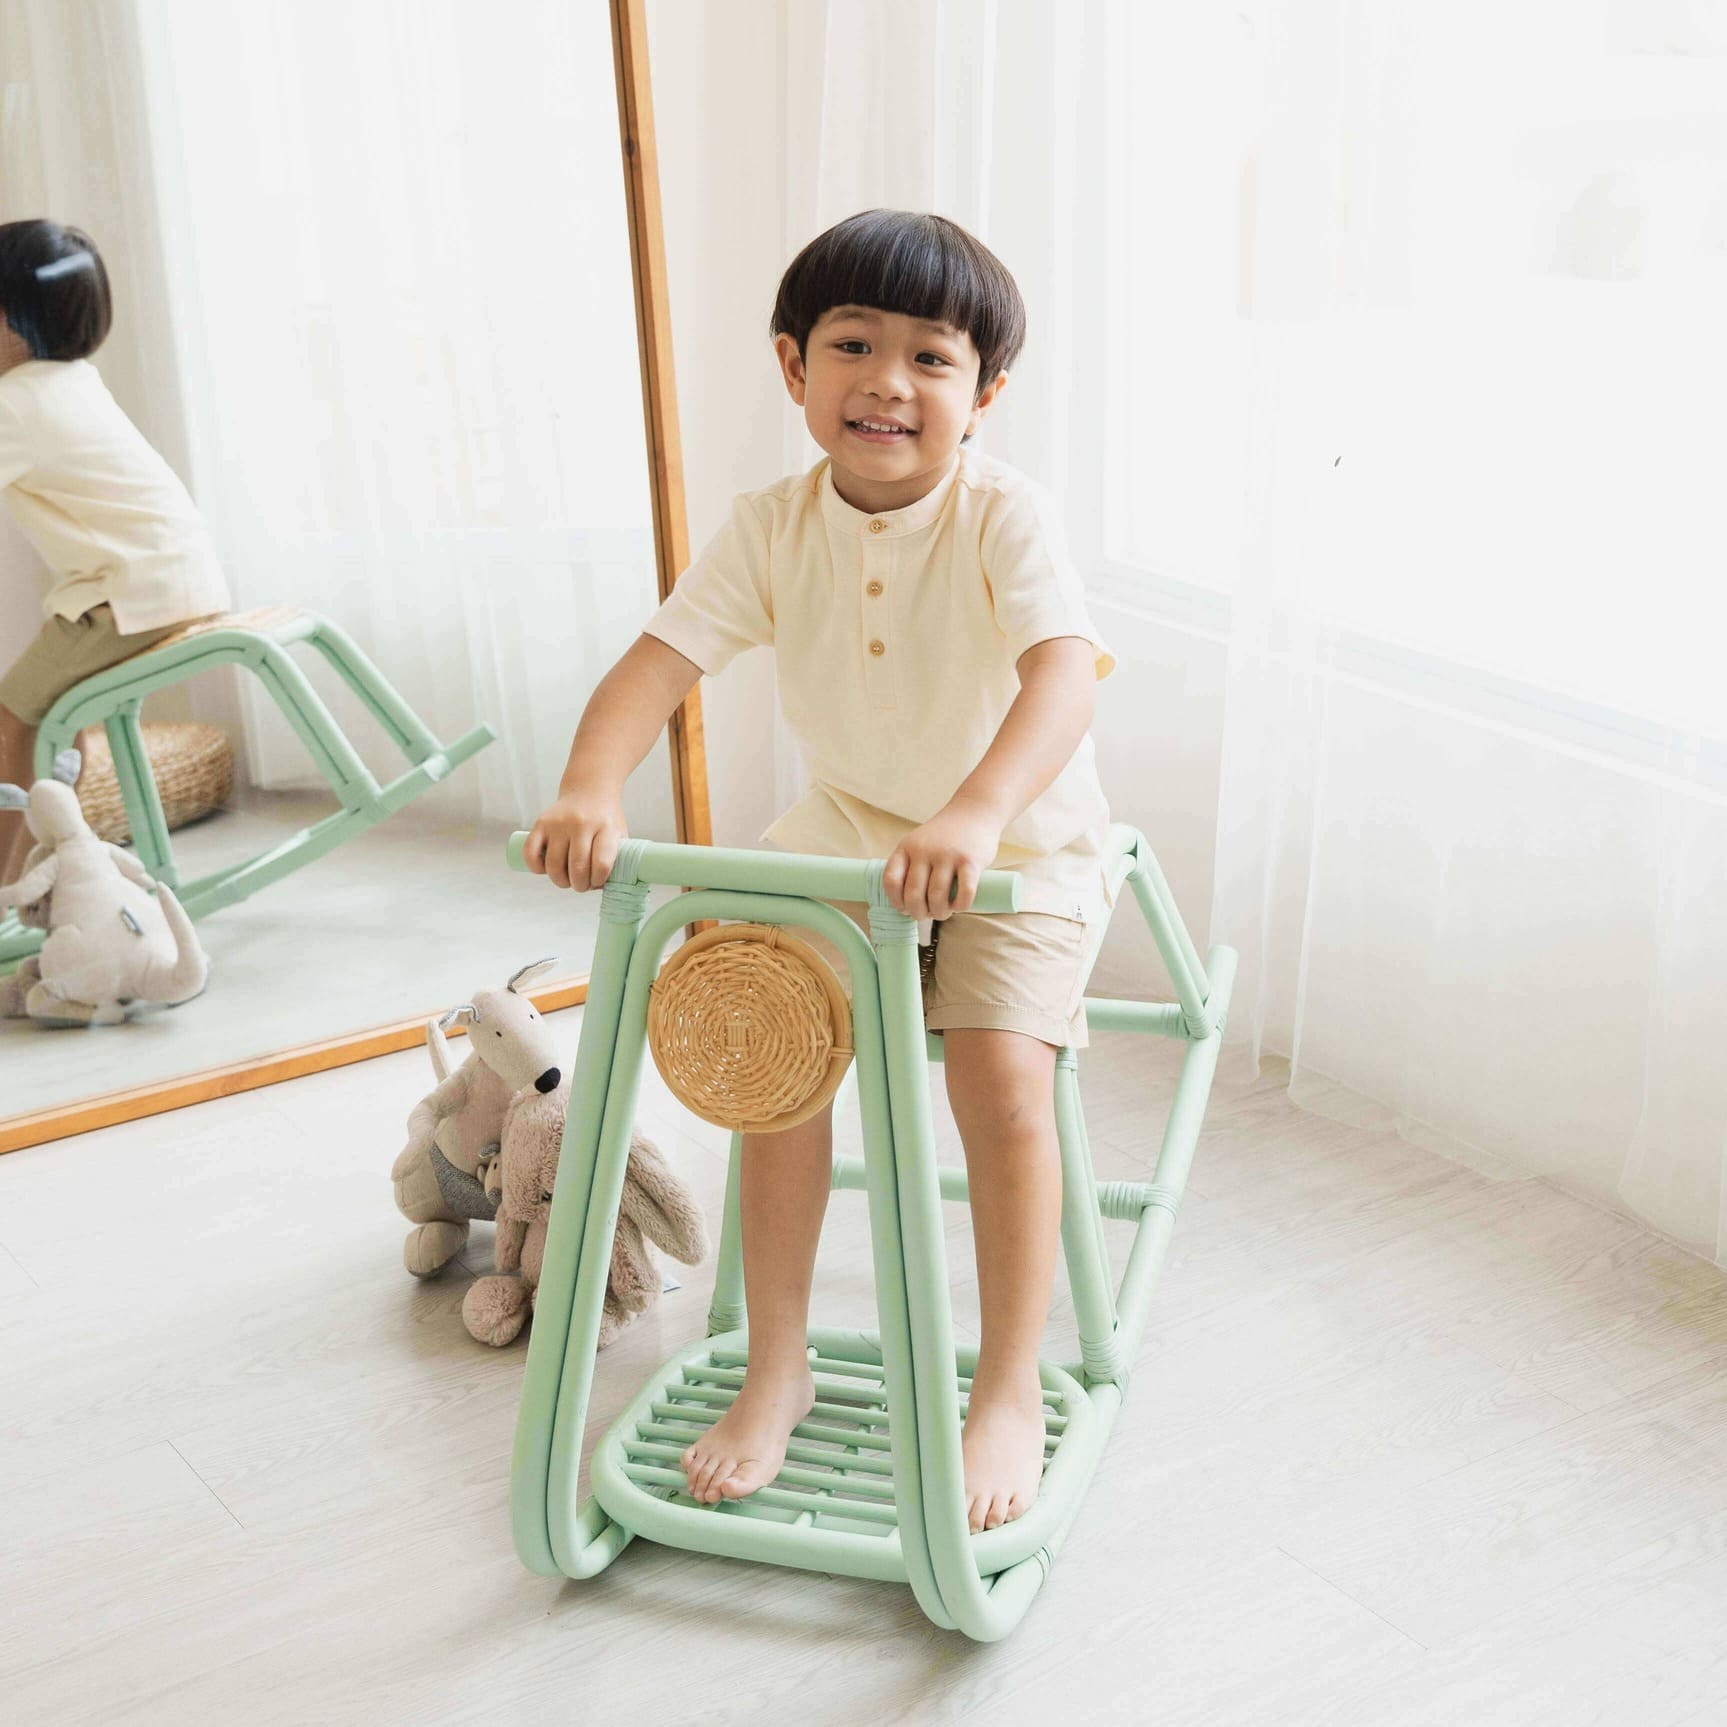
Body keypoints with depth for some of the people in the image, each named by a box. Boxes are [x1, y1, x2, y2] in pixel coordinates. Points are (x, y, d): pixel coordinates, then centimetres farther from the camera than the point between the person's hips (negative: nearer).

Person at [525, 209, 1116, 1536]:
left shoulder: (1005, 517, -24)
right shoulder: (774, 530, -11)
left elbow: (1067, 671, -40)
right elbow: (662, 659, -20)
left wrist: (976, 815, -58)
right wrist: (590, 790, -41)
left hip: (1019, 844, -4)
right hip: (845, 830, 4)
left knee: (1001, 1077, -21)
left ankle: (1012, 1391, -2)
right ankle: (778, 1370, 7)